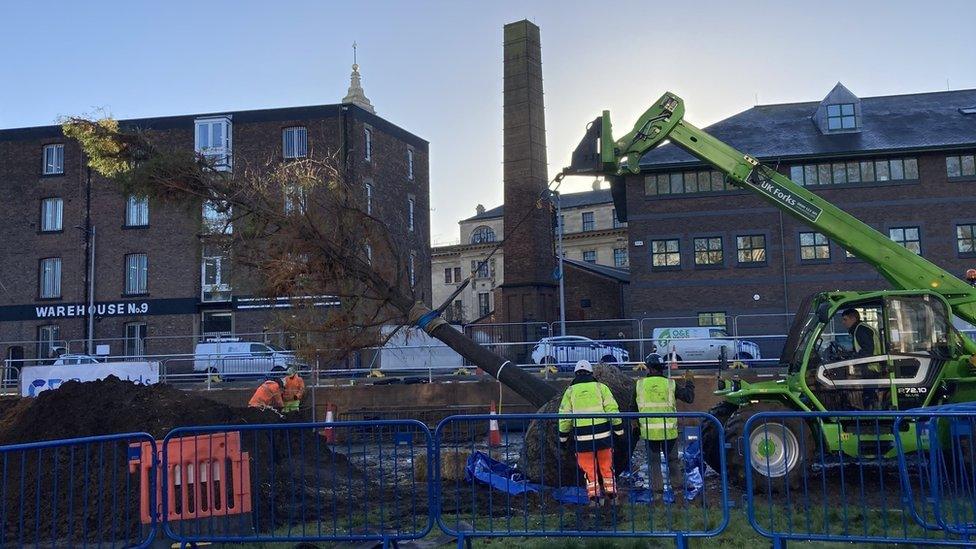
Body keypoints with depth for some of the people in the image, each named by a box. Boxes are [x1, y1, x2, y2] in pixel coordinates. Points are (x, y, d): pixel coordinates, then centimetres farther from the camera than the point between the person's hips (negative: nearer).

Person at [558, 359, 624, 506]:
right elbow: (612, 409, -2)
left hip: (582, 437, 0)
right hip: (603, 434, 1)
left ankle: (594, 497, 9)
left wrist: (563, 436, 12)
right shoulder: (600, 387, 5)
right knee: (606, 466, 15)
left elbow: (564, 416, 3)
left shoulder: (570, 391, 6)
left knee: (589, 468, 11)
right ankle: (611, 495, 19)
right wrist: (619, 429, 5)